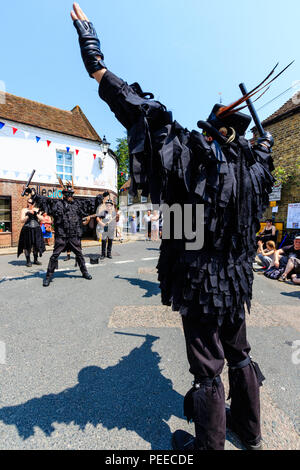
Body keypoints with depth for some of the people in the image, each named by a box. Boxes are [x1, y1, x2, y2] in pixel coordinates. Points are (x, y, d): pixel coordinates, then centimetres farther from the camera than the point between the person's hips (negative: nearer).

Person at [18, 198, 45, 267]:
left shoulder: (37, 210, 12)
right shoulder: (24, 210, 5)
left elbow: (41, 219, 4)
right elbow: (22, 220, -3)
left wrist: (36, 214, -8)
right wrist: (28, 215, -13)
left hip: (36, 230, 3)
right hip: (27, 230, -2)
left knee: (36, 245, 4)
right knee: (27, 246, -3)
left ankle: (35, 260, 17)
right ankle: (28, 261, 5)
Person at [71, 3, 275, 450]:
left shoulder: (195, 156, -15)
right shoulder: (253, 164, 5)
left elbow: (137, 108, -16)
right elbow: (264, 144, 30)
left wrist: (95, 62, -5)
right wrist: (264, 134, 52)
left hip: (200, 284, -7)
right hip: (237, 282, 7)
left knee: (207, 367, 11)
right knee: (238, 353, 25)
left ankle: (209, 444, 35)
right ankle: (249, 429, 48)